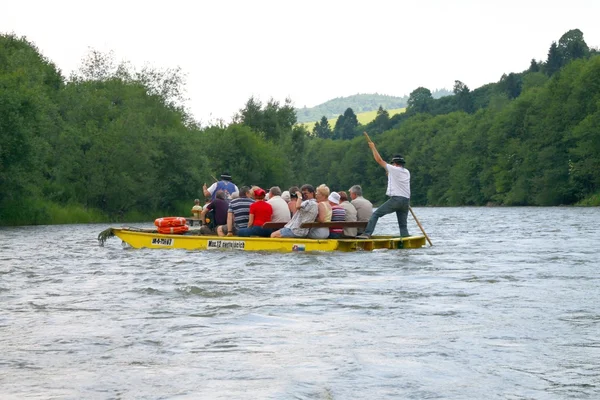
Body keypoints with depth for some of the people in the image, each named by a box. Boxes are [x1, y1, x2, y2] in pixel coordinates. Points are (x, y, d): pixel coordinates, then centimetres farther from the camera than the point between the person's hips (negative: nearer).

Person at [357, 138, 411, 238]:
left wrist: (373, 147, 11)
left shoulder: (393, 169, -1)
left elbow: (379, 160, 2)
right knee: (403, 225, 11)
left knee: (376, 214, -5)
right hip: (406, 201, 6)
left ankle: (367, 233, -17)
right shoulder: (407, 172, 17)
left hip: (395, 199, -6)